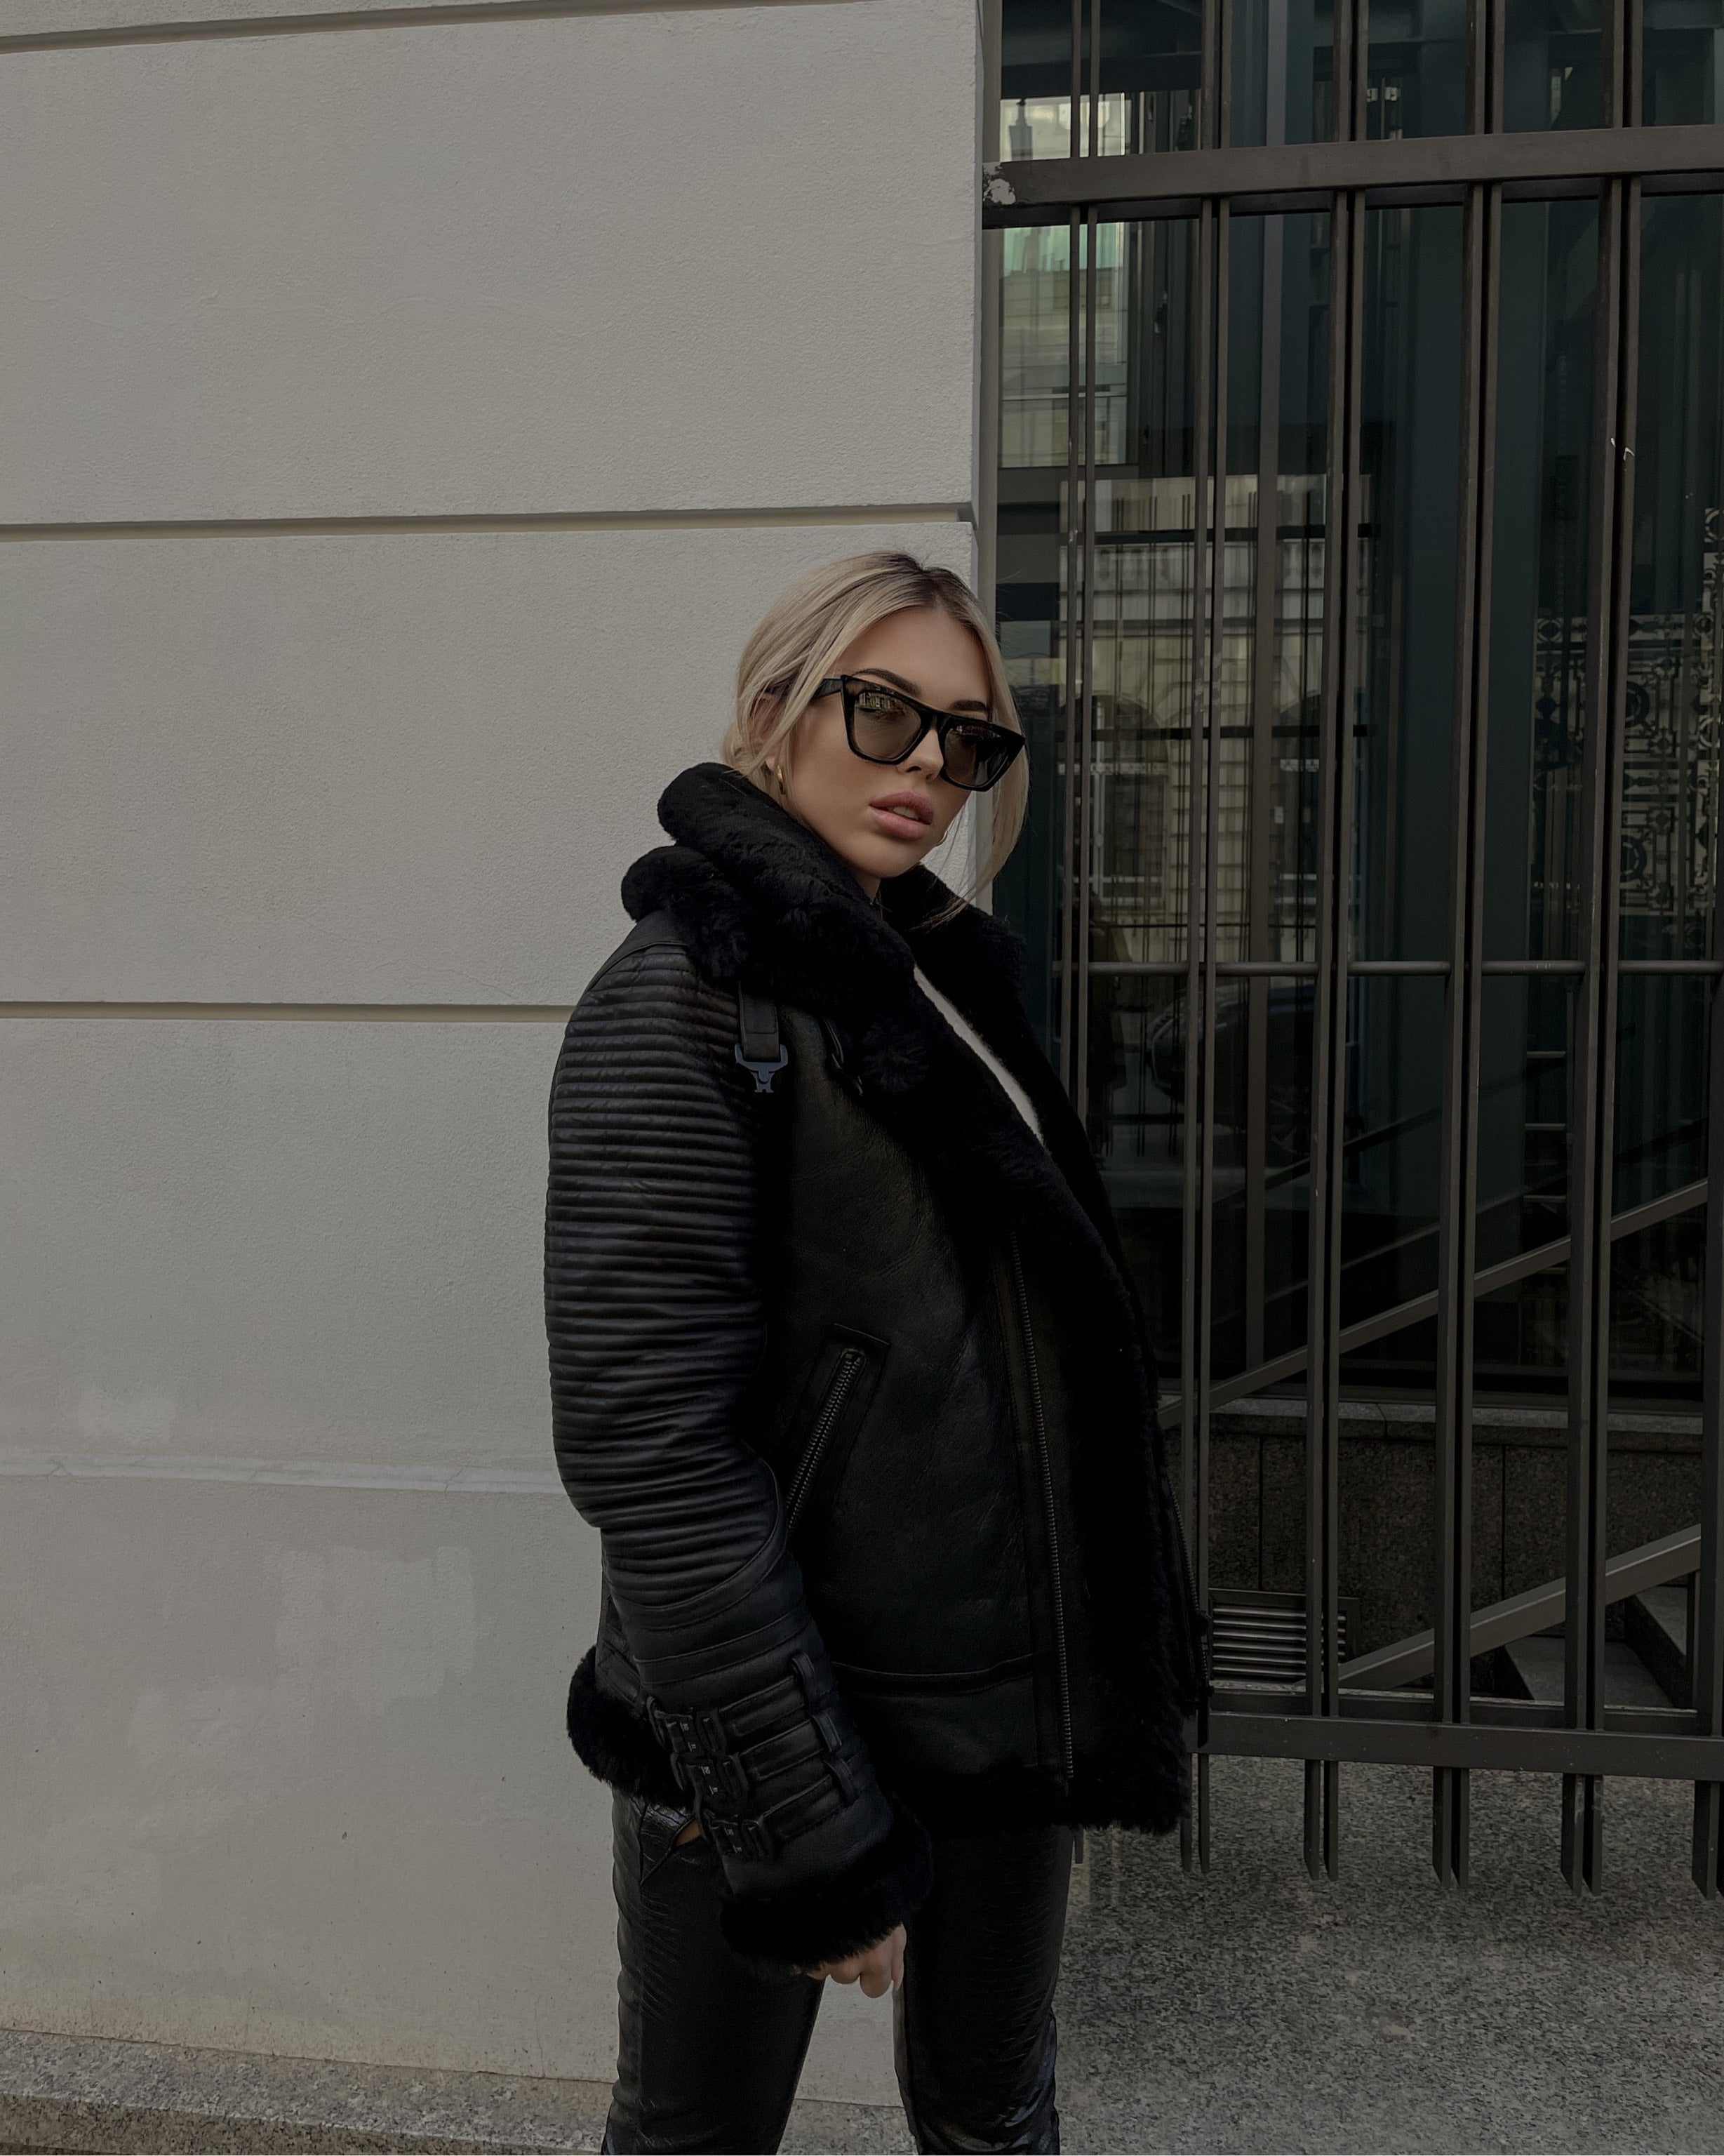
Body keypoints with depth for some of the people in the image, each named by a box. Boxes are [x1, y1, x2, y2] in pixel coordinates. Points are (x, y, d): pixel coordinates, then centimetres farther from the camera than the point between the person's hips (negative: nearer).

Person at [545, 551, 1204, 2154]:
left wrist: (1099, 1689, 13)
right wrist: (810, 1832, -22)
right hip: (790, 1729, -7)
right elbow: (651, 1451, -23)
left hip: (1005, 1702, 7)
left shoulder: (934, 974, 8)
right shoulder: (685, 996, -16)